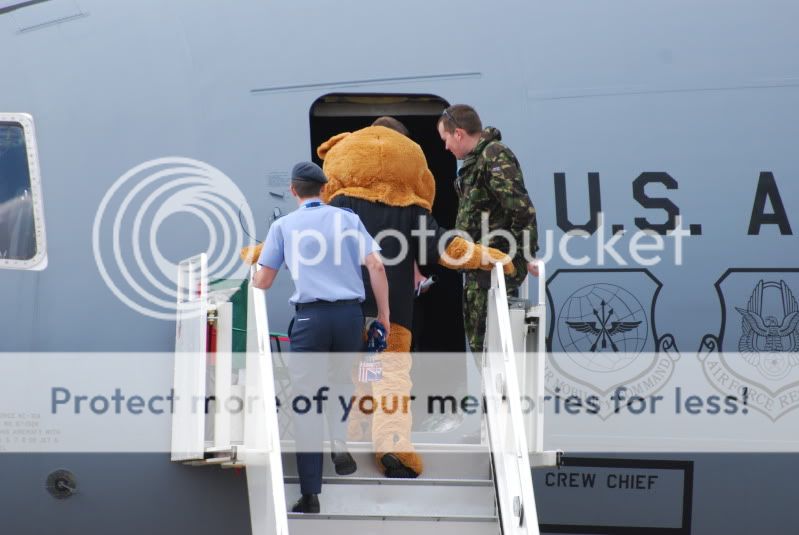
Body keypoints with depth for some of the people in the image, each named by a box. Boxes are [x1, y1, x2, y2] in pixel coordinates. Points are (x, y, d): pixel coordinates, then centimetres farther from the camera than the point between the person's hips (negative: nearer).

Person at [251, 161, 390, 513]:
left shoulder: (283, 225, 8)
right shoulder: (347, 219, 11)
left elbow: (262, 282, 8)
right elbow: (376, 266, 2)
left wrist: (253, 269, 31)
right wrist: (384, 314, 8)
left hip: (310, 316, -2)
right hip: (350, 312, 2)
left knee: (305, 403, 2)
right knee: (341, 384, 26)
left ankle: (310, 495, -1)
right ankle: (340, 440, -2)